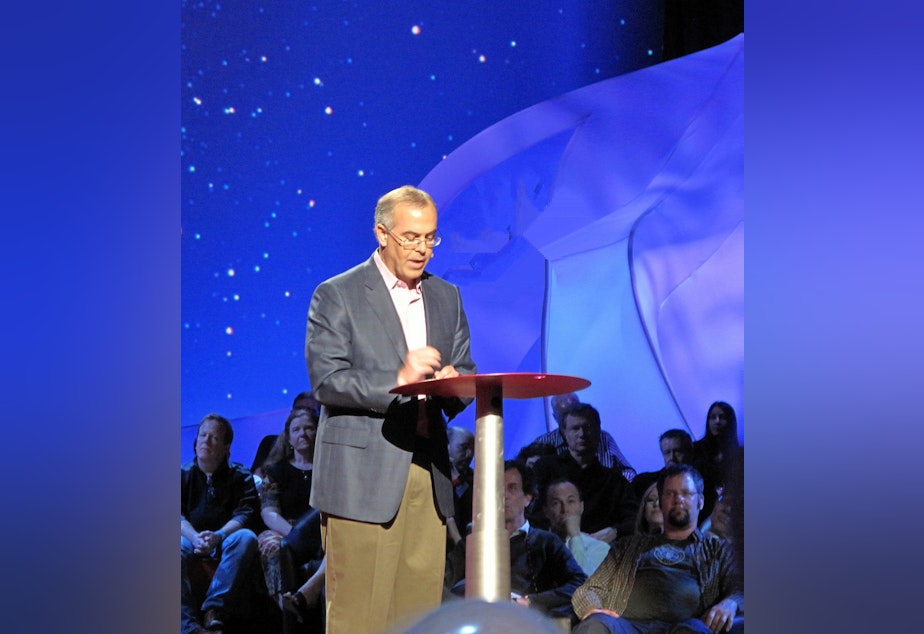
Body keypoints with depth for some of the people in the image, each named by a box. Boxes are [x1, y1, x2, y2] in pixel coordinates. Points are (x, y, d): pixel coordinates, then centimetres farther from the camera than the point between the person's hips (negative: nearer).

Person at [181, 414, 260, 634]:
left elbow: (244, 514, -7)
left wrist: (219, 536, -29)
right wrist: (195, 537, -27)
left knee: (246, 538, -32)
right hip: (189, 540, 0)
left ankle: (214, 610, -39)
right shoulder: (183, 474, 9)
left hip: (226, 540, 1)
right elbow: (179, 515, -5)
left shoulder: (240, 477, 8)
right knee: (179, 548, -35)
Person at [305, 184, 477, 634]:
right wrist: (397, 380, -21)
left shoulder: (447, 297, 16)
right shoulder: (336, 295, -1)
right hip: (363, 476, -5)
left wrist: (453, 383, -7)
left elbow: (466, 372, 17)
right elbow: (325, 381, -9)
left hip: (428, 474, 5)